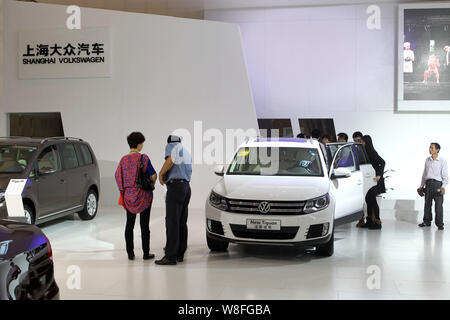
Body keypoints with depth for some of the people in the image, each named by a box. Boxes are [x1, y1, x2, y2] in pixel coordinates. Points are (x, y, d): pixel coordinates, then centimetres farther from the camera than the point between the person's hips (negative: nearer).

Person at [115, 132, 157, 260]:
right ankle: (146, 253, 7)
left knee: (129, 224, 9)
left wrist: (123, 189, 11)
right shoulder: (143, 158, -11)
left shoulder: (123, 159, 2)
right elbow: (153, 175, -11)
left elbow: (118, 175, 2)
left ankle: (130, 253, 11)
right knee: (144, 225, 3)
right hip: (143, 195, -4)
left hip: (129, 195, 4)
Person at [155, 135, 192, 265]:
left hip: (175, 186, -8)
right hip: (186, 187, 8)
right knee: (182, 222, 10)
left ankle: (171, 256, -13)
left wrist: (161, 173, -5)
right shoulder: (186, 152, 26)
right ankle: (180, 254, 13)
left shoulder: (171, 146, 3)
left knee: (172, 222, -10)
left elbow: (171, 159, -18)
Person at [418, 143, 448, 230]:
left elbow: (445, 175, -5)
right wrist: (422, 185, 16)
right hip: (428, 183, 5)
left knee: (438, 205, -5)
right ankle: (427, 221, 19)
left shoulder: (442, 161, -4)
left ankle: (439, 224, 1)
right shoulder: (427, 160, 10)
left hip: (437, 183, -5)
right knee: (427, 203, 8)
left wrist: (443, 186, -15)